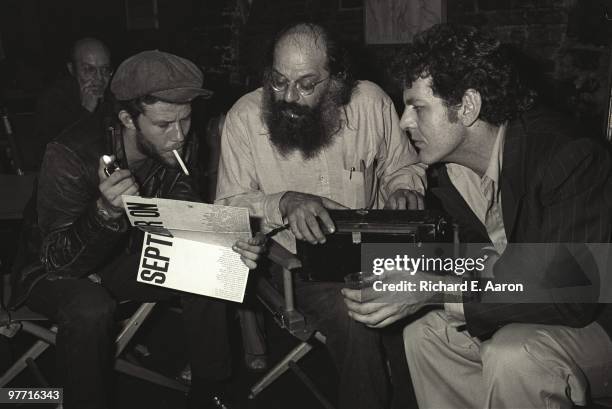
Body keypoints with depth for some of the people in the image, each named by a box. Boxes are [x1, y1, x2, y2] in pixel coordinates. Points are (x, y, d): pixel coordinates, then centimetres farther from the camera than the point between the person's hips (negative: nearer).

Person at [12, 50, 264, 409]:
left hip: (126, 259, 5)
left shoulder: (180, 148, -14)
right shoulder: (71, 156, -29)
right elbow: (59, 260, -29)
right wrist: (106, 211, -48)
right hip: (55, 272, -4)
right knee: (90, 308, -36)